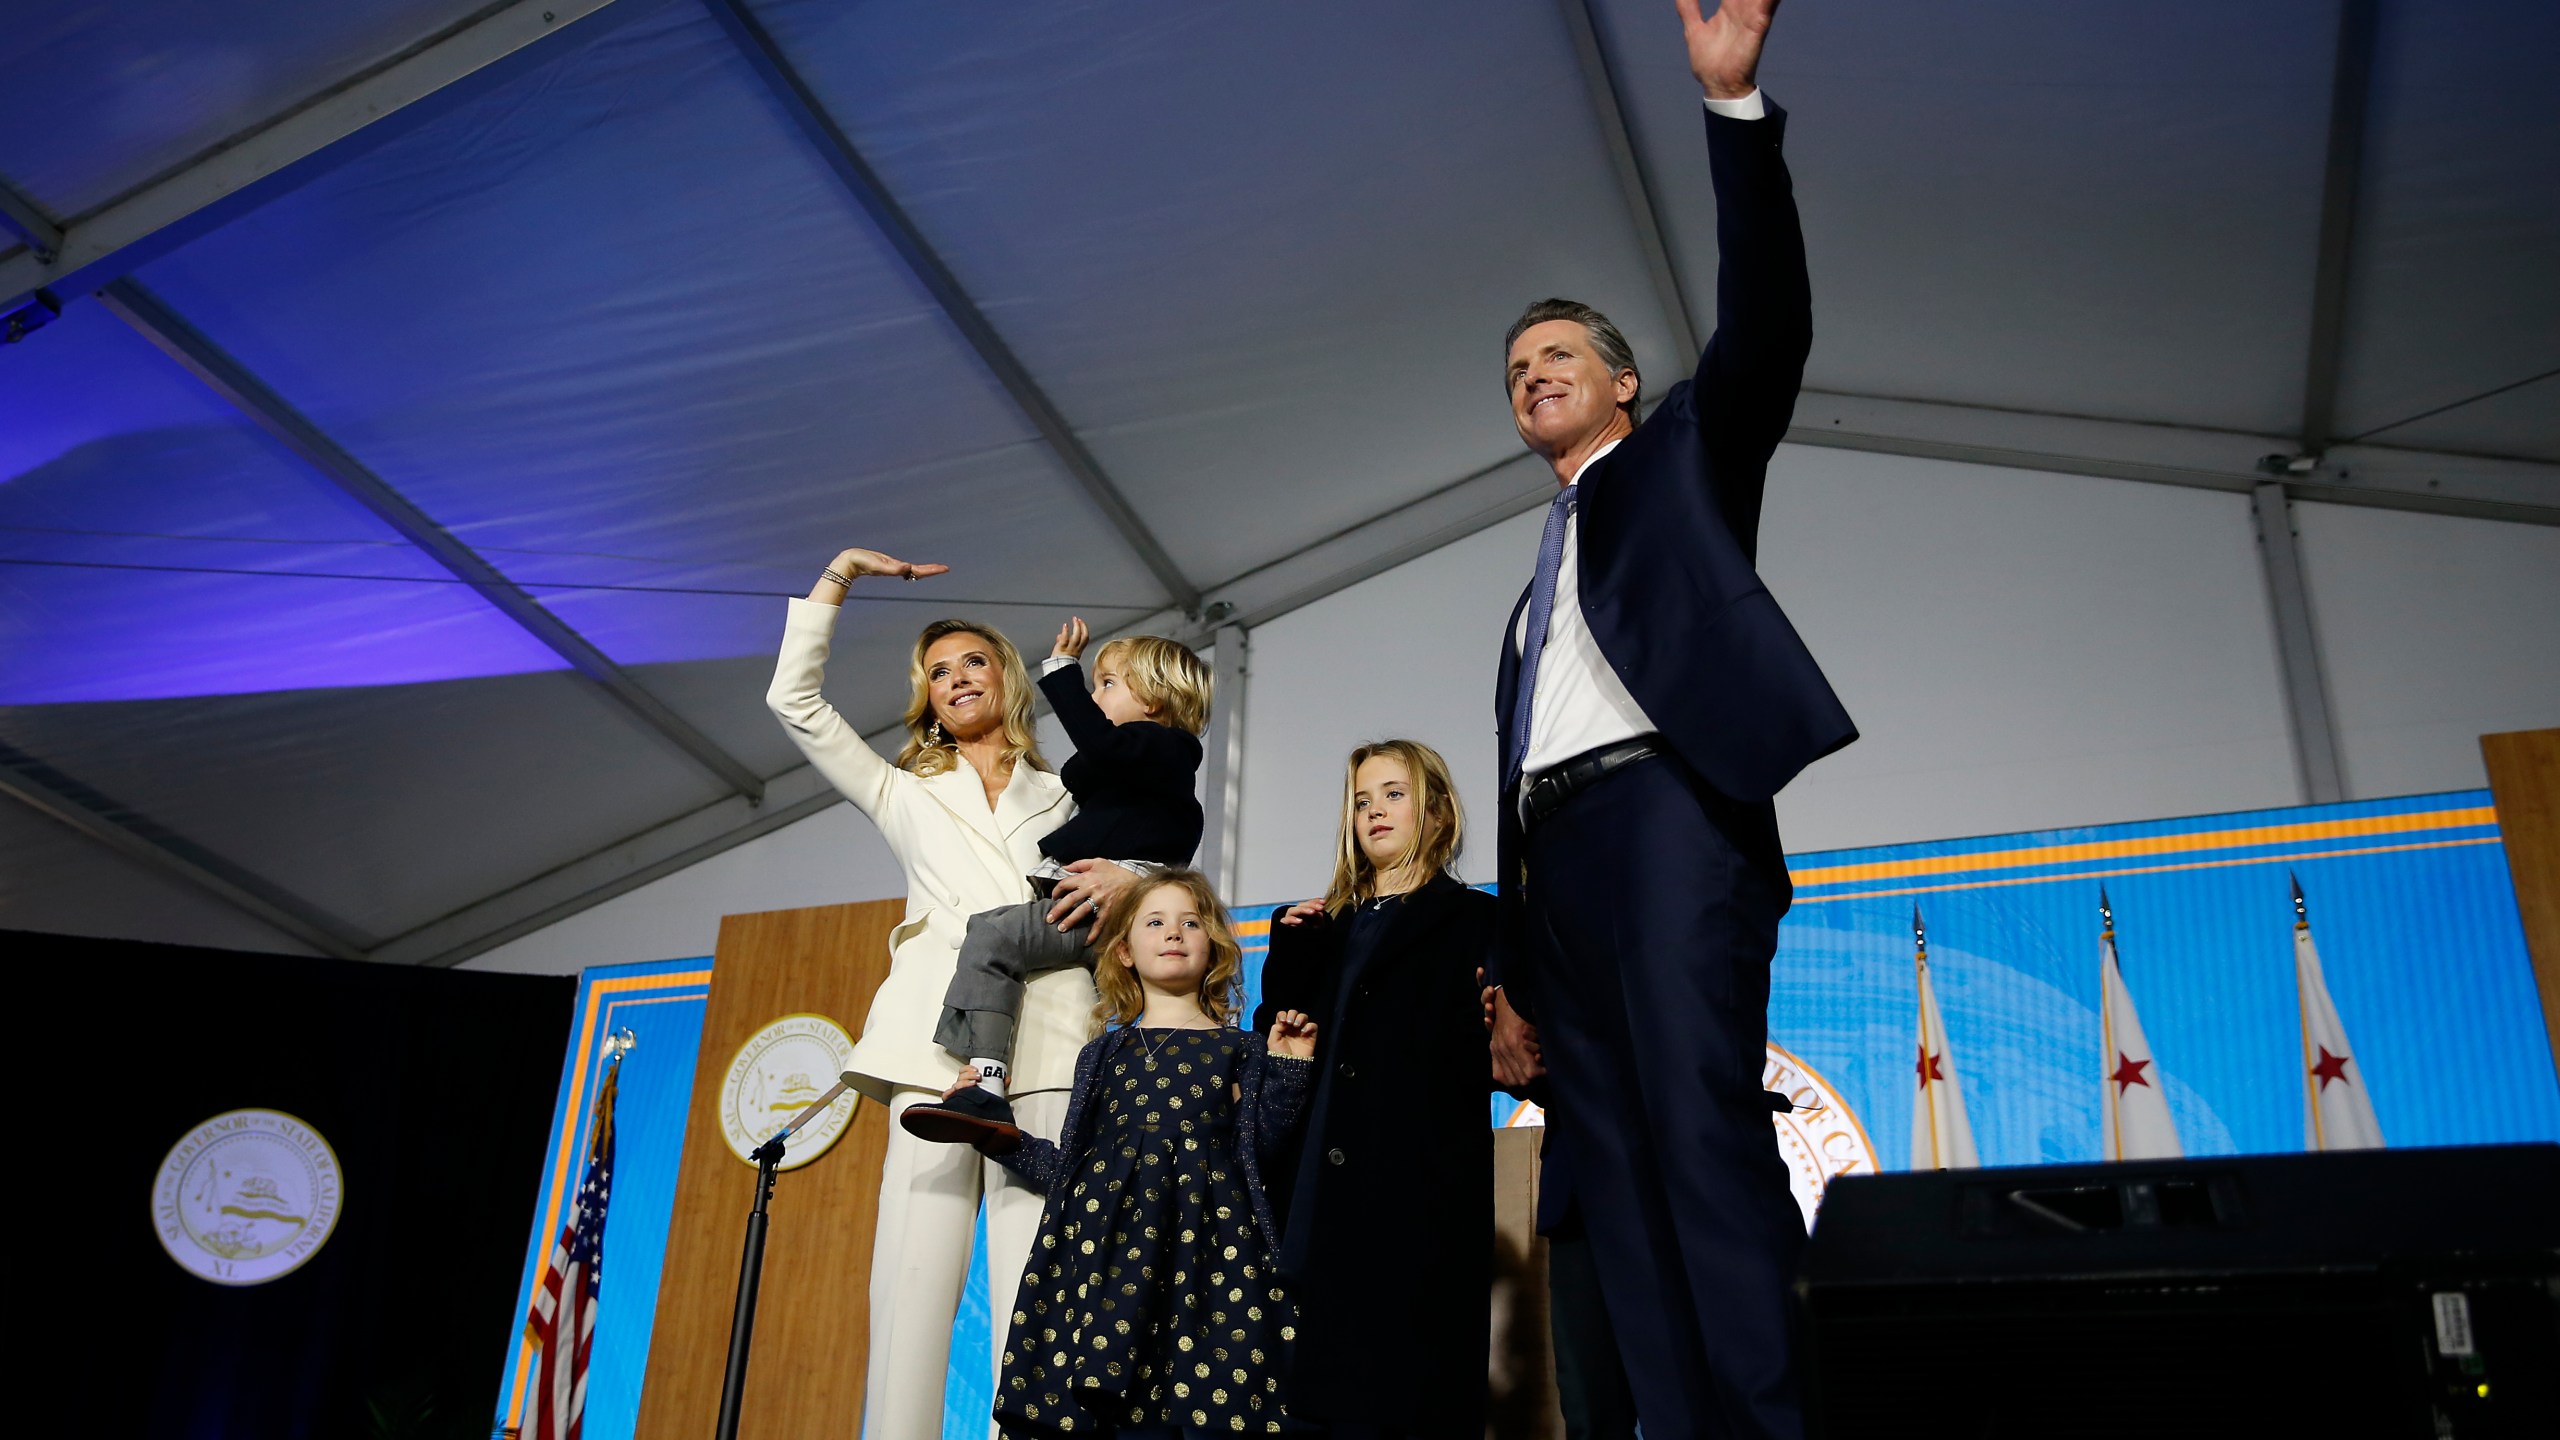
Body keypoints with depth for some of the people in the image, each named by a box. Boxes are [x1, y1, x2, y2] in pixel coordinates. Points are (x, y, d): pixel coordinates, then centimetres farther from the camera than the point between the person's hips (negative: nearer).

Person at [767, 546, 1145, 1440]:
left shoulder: (1067, 798, 26)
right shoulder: (906, 793, 26)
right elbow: (794, 699, 21)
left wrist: (1126, 879, -4)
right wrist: (838, 576, 21)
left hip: (1050, 1039, 0)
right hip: (943, 1037, 0)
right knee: (914, 1274, -13)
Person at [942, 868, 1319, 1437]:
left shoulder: (1240, 1050, 13)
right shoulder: (1103, 1054, 18)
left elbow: (1256, 1151, 4)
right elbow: (1068, 1164, 16)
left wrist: (1288, 1070, -2)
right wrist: (997, 1137, 10)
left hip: (1207, 1248, -1)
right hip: (1110, 1250, 2)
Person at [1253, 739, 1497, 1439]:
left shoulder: (1470, 919, 6)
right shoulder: (1326, 928, 21)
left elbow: (1475, 1060, -4)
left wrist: (1491, 1034, -25)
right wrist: (1289, 953, 3)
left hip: (1420, 1187, -5)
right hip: (1323, 1189, 5)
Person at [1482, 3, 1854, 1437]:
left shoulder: (1686, 454, 19)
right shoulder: (1538, 581, 32)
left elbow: (1765, 322, 0)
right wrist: (1515, 970, 18)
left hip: (1667, 809, -6)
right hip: (1558, 855, 7)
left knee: (1708, 1131, -20)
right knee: (1620, 1171, -4)